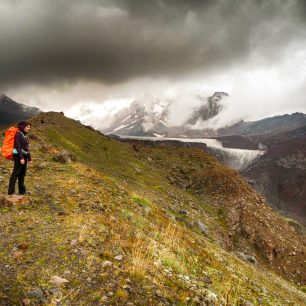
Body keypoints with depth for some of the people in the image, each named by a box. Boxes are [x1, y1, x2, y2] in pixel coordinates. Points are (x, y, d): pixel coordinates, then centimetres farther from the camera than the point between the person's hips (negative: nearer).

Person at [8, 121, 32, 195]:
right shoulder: (18, 134, -11)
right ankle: (11, 191, -3)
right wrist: (21, 158, -23)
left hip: (24, 155, 8)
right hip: (18, 155, -8)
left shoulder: (26, 135, 14)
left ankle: (22, 190, 17)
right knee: (16, 172, -7)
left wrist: (29, 157, 19)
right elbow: (18, 146, -17)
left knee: (22, 173, 11)